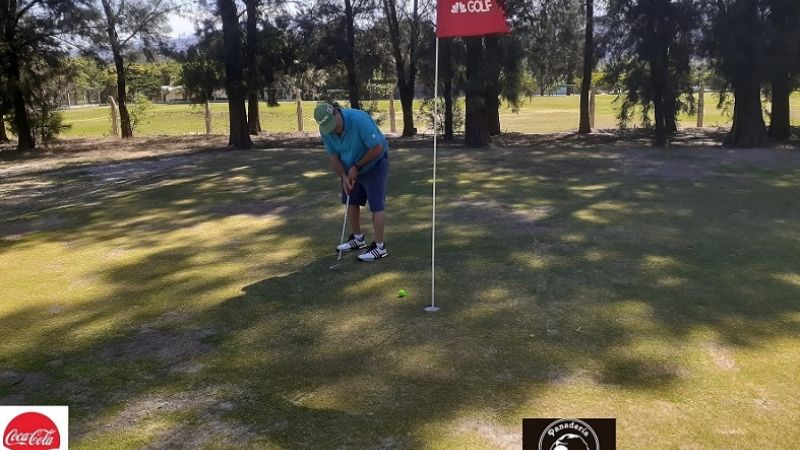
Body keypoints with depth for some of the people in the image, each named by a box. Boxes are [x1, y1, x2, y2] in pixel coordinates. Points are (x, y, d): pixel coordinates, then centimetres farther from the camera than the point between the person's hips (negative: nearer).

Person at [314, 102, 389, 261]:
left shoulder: (359, 119, -33)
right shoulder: (325, 130, -13)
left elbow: (377, 148, -29)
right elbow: (333, 156, -3)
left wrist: (357, 167, -21)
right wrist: (344, 176, -17)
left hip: (374, 163, -7)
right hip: (352, 168, 7)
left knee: (376, 204, -9)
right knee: (351, 201, 13)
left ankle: (379, 247, -4)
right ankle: (358, 238, 29)